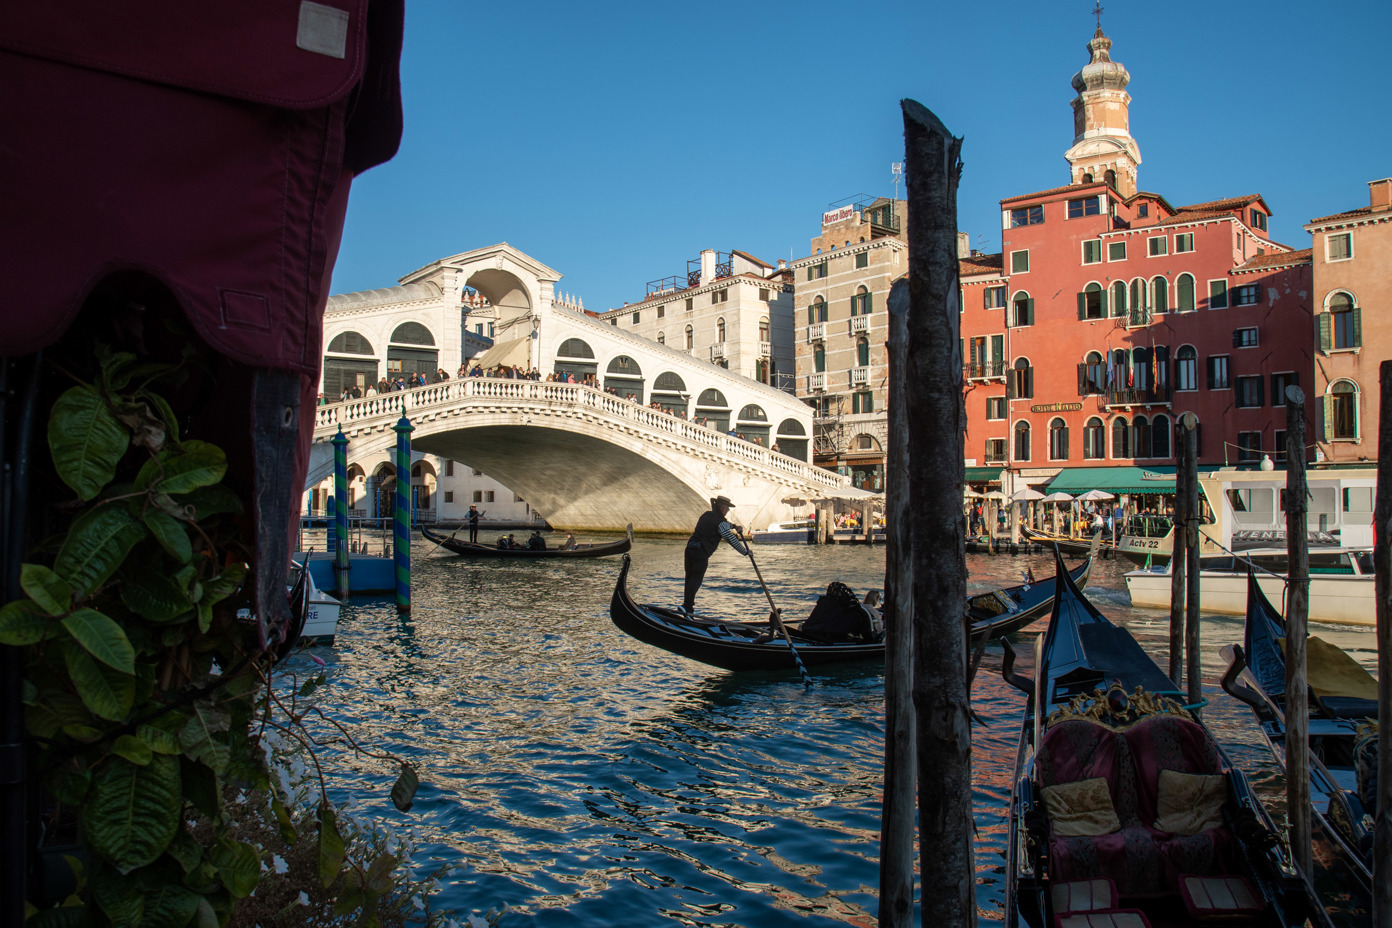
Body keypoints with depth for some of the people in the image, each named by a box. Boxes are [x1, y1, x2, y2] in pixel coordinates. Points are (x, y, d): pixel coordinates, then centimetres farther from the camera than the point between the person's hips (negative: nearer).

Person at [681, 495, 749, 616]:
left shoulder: (706, 515, 20)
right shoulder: (720, 522, -7)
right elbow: (731, 539, -9)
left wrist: (734, 526, 23)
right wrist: (745, 552, 0)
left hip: (690, 548, 8)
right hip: (701, 553, -8)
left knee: (690, 577, 14)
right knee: (696, 579, -7)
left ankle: (688, 603, 19)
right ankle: (687, 606, -15)